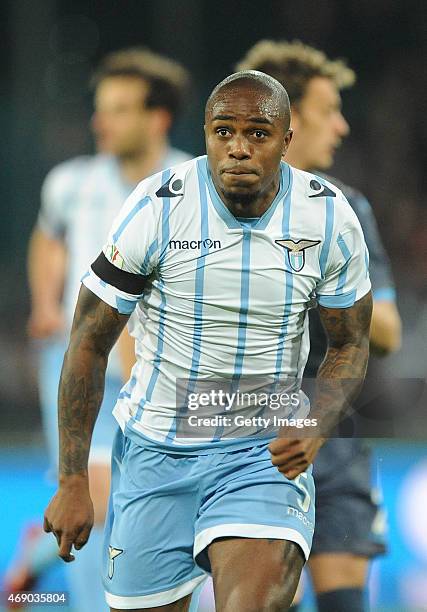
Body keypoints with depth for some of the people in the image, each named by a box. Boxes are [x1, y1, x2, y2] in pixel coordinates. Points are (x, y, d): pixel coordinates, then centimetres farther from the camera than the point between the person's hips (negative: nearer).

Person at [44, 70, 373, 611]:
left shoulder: (329, 217, -7)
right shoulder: (156, 209, -13)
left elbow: (350, 344, 7)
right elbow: (89, 344, -6)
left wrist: (314, 427, -14)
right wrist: (72, 483, -7)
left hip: (269, 449, 0)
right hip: (155, 446, 0)